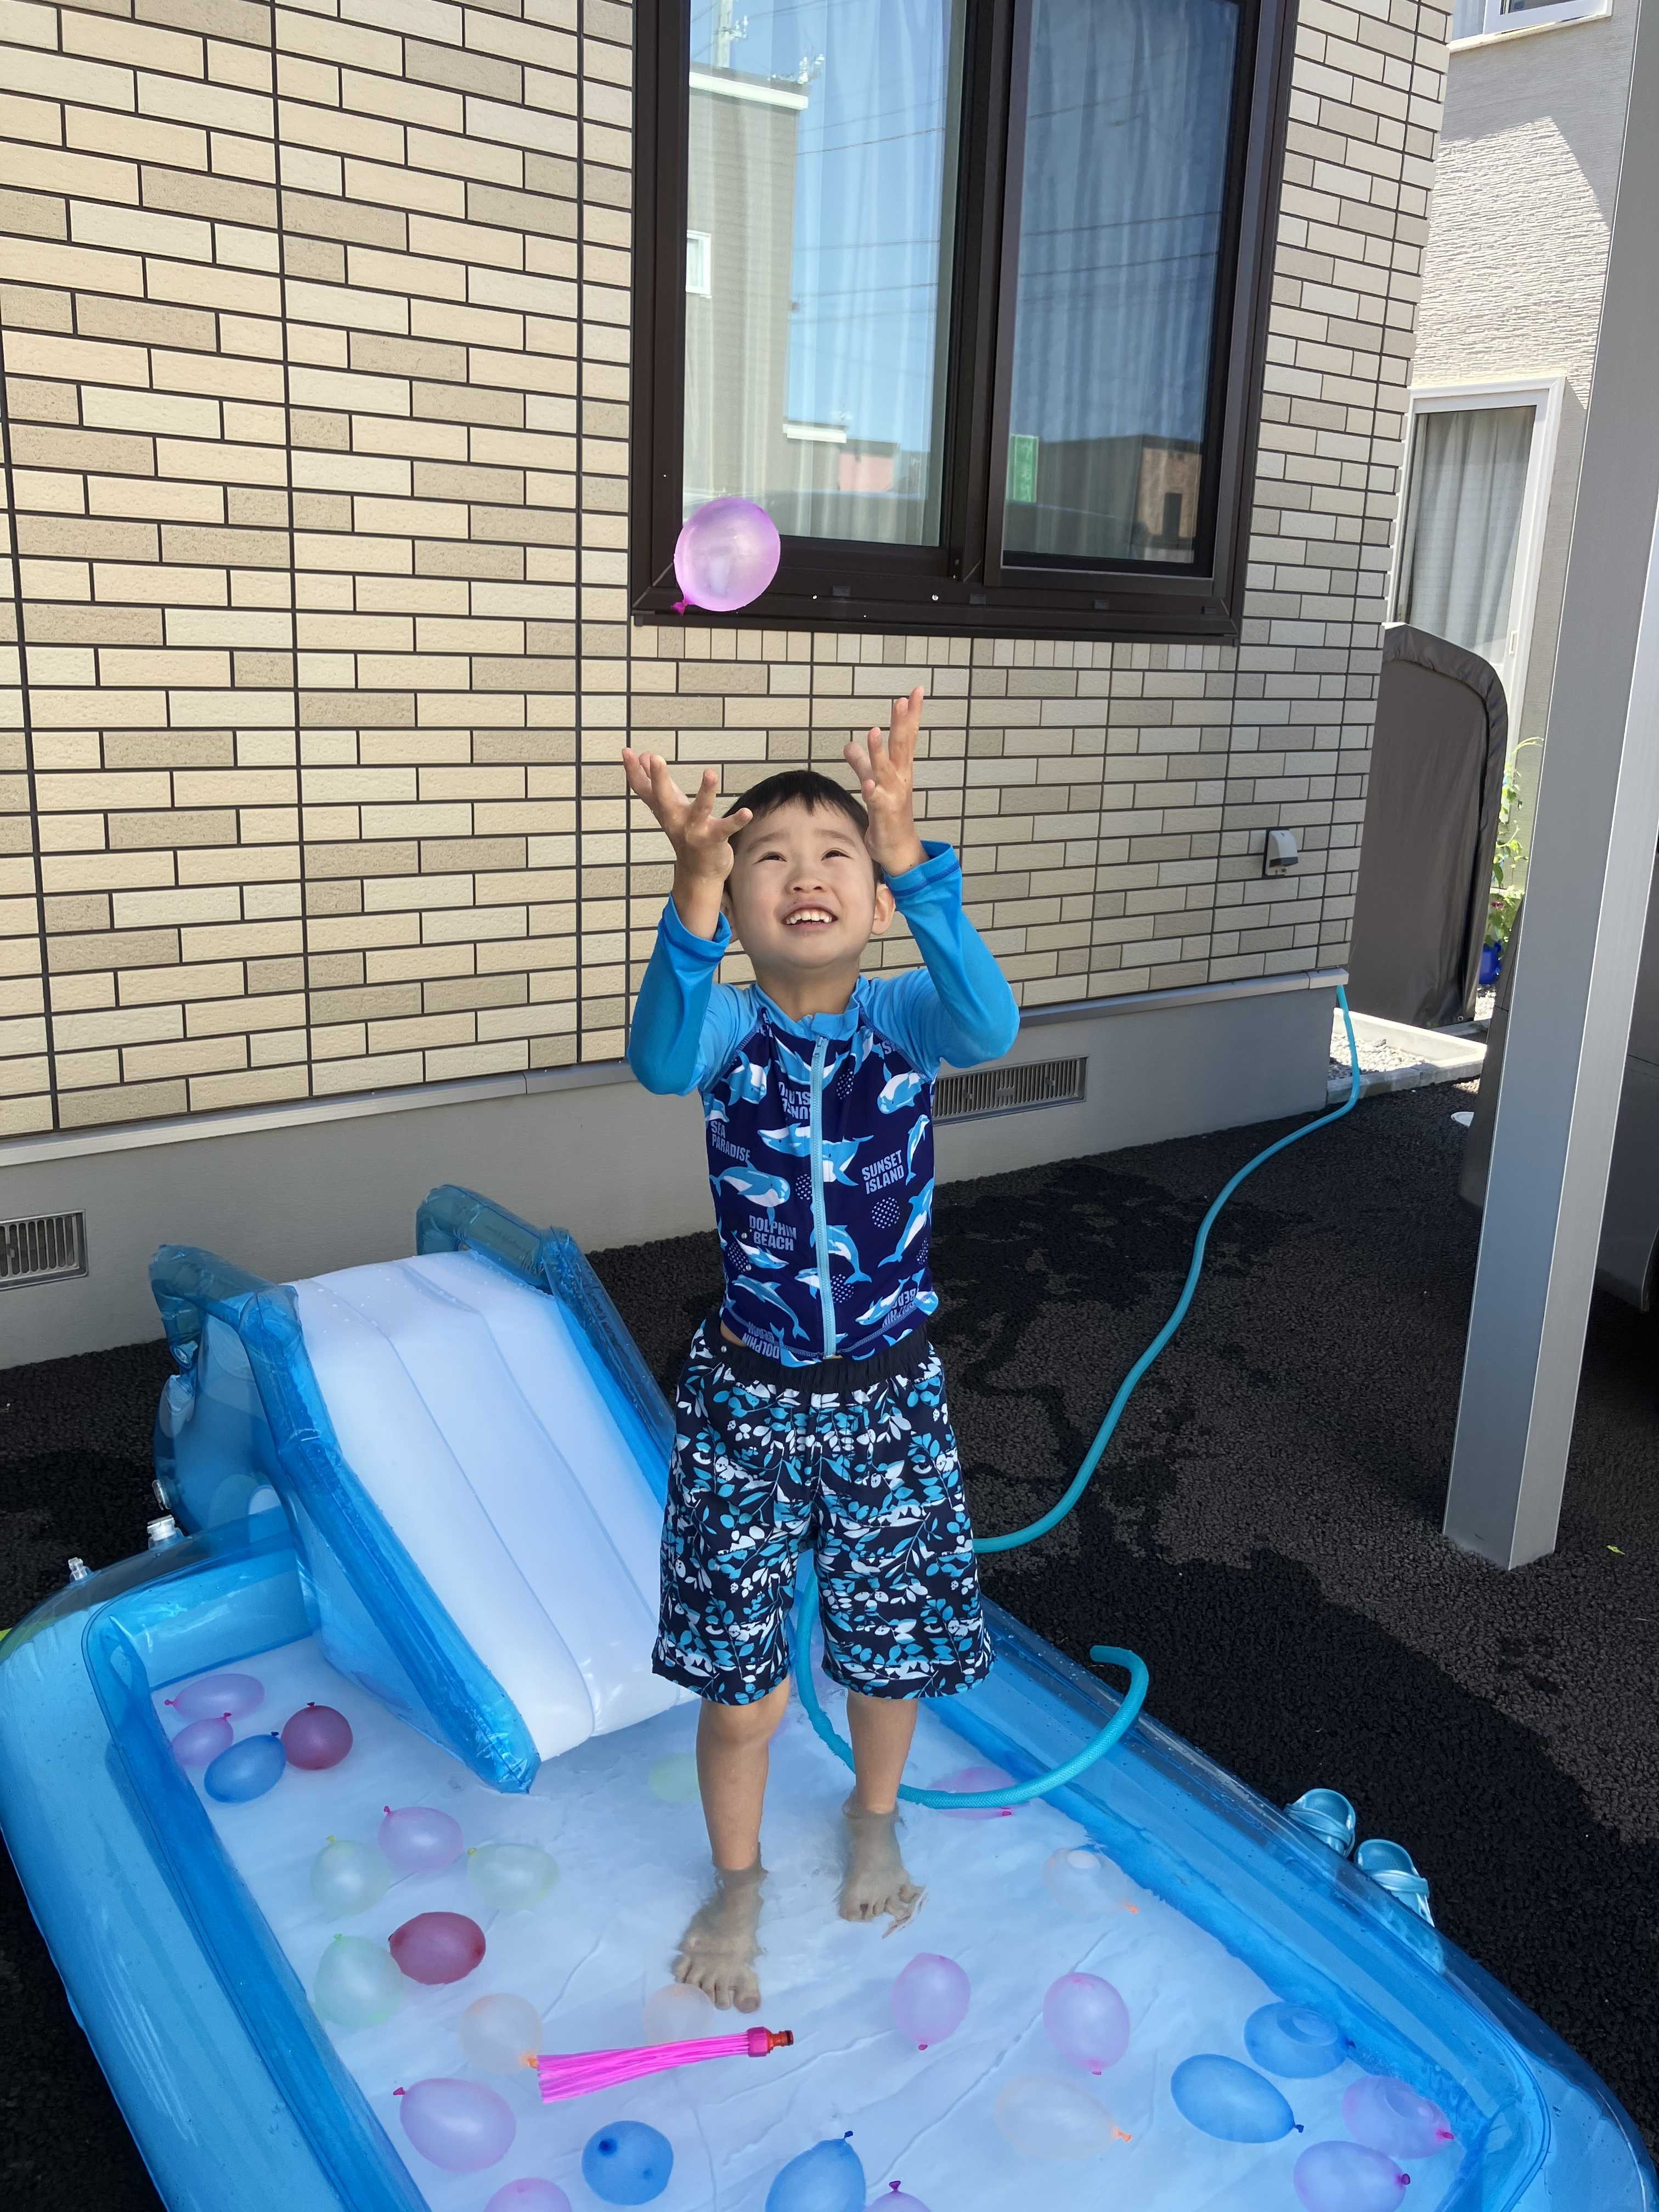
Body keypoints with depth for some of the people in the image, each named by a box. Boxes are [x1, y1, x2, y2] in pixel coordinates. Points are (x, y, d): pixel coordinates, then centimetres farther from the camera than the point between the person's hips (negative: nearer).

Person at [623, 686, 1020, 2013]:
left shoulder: (906, 1017, -10)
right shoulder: (726, 1027, -11)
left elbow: (990, 1027, -34)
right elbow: (660, 1059, -36)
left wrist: (910, 858, -47)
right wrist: (693, 879, -51)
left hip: (889, 1398, 1)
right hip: (745, 1401, -1)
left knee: (894, 1649, 20)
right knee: (740, 1683, 12)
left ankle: (874, 1820, 52)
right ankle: (739, 1880, 41)